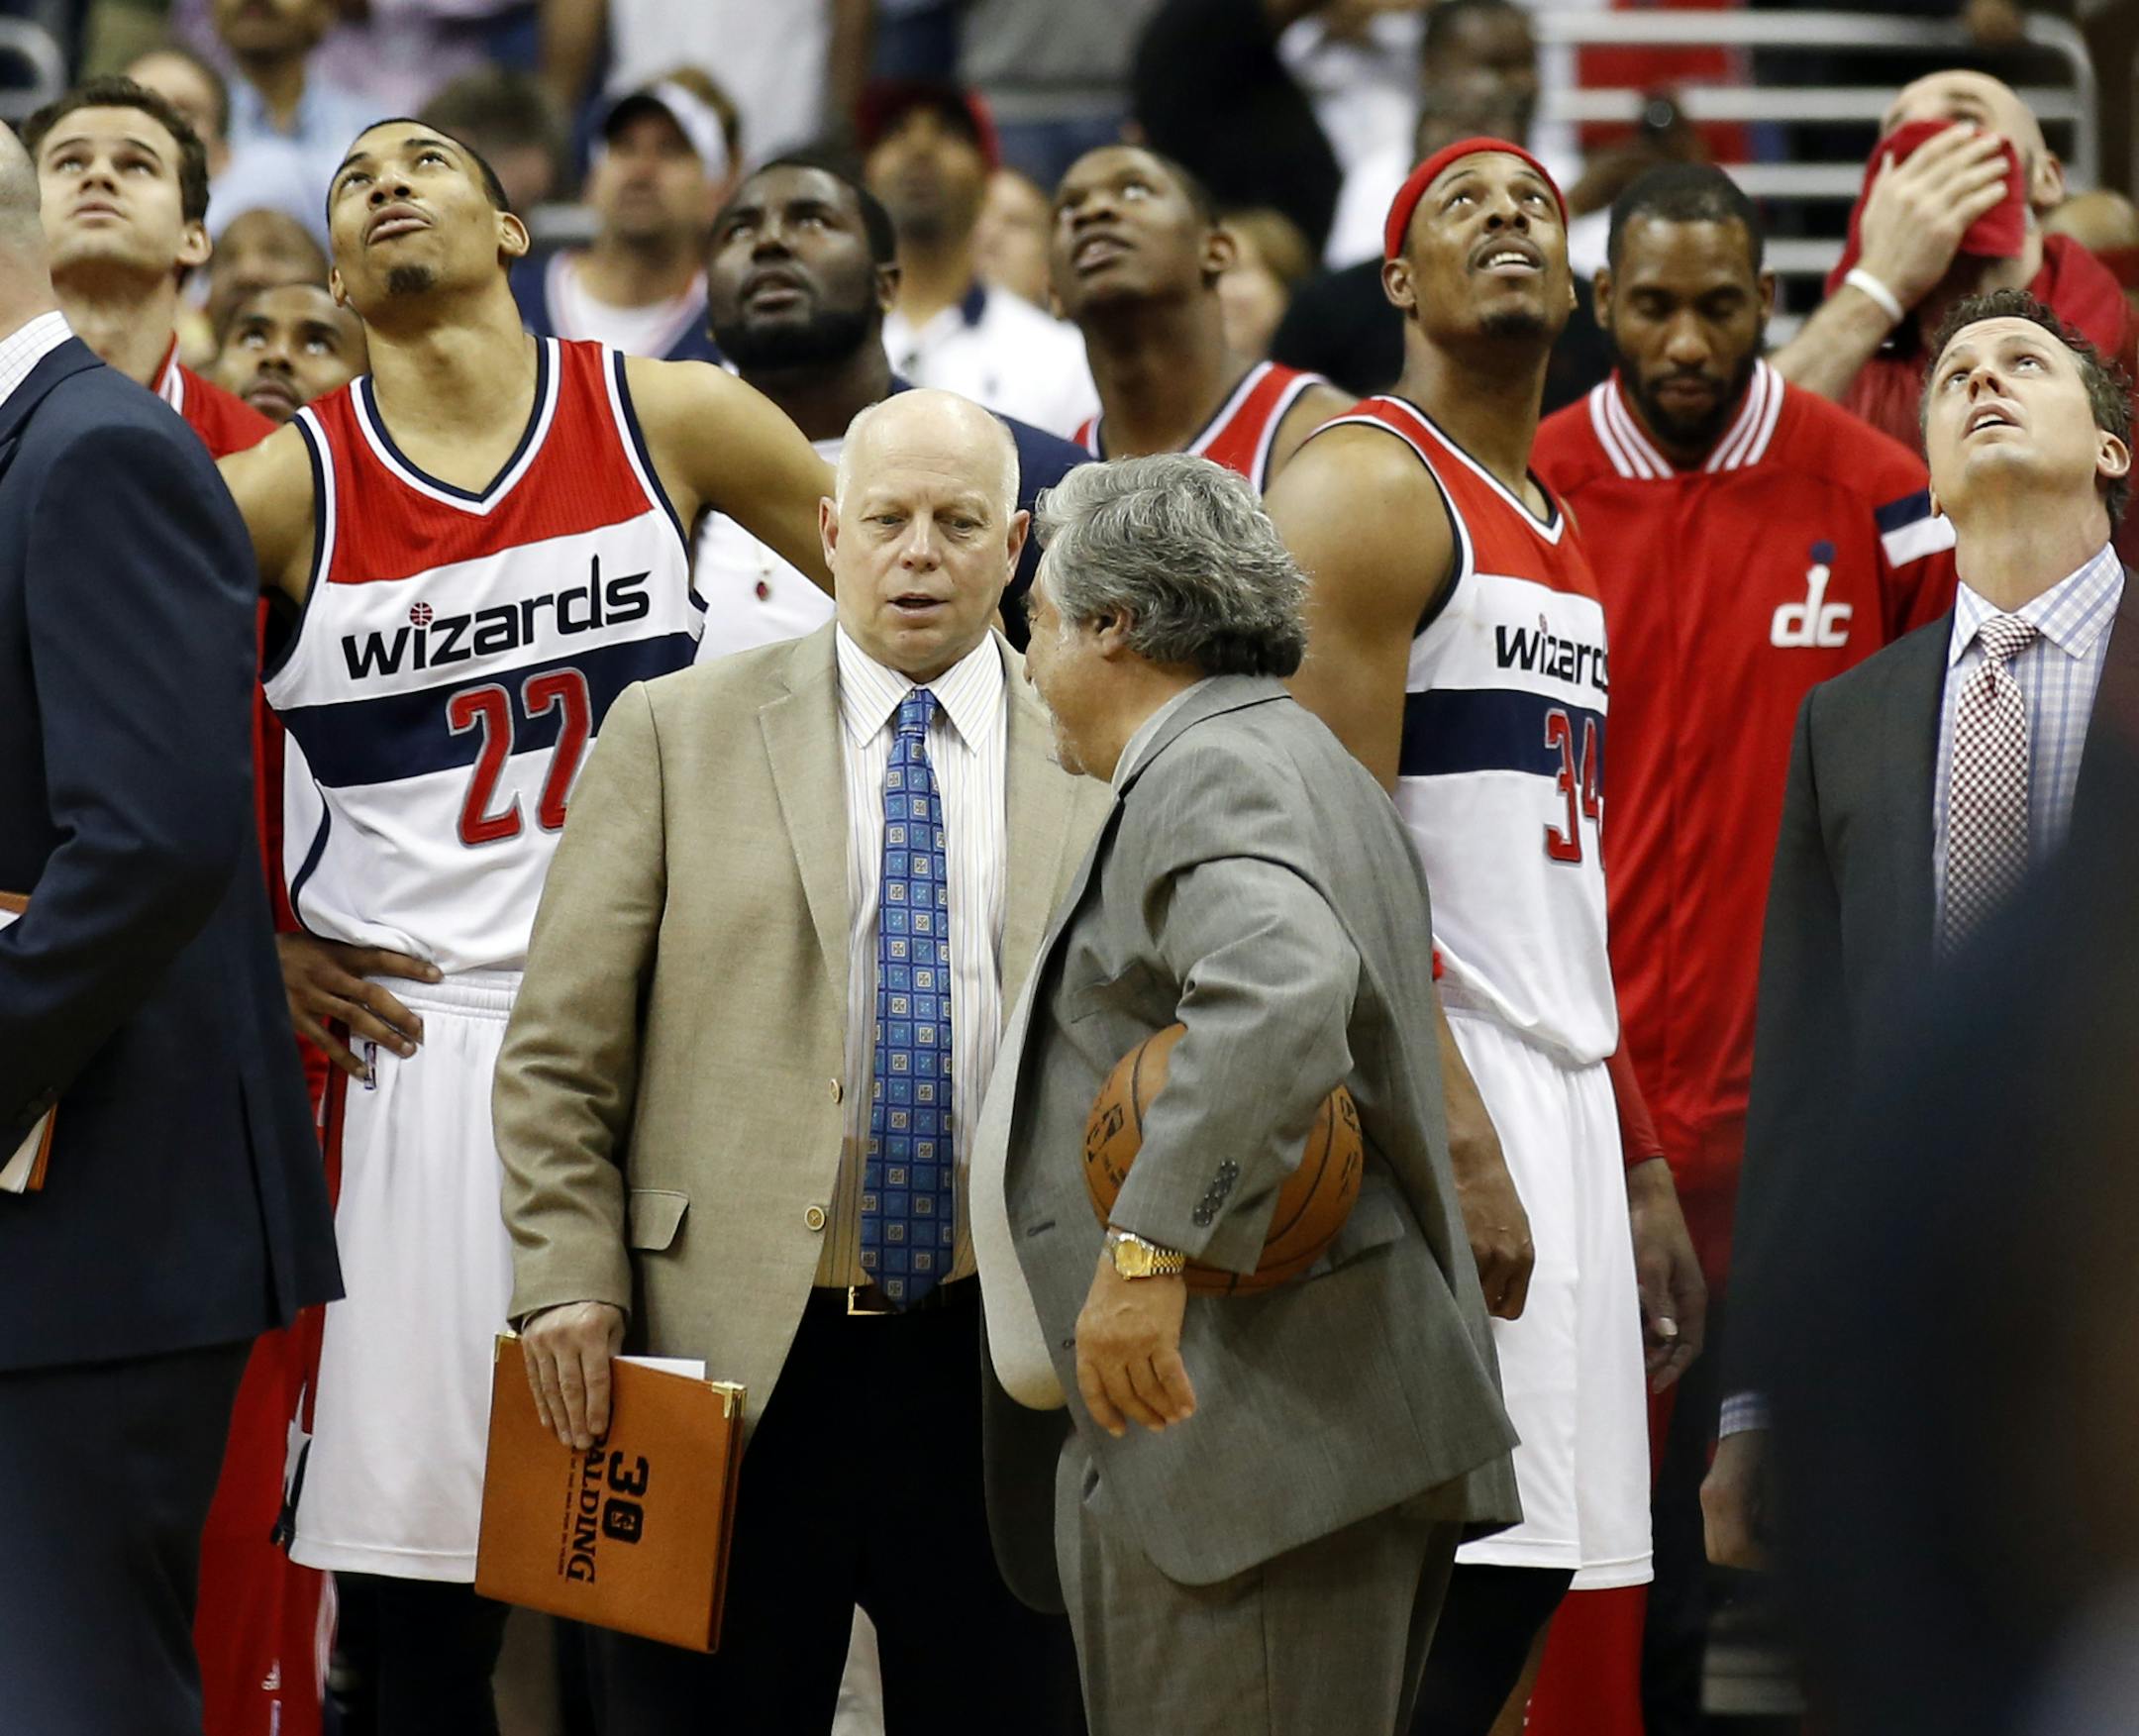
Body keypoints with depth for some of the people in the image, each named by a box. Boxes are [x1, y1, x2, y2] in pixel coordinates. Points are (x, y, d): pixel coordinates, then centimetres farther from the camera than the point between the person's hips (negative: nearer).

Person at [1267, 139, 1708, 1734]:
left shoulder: (1558, 538, 21)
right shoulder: (1369, 487, -7)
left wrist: (1642, 1168, 19)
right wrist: (1454, 1136, -23)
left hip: (1567, 1105, 9)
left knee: (1524, 1579, 6)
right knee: (1432, 1601, -15)